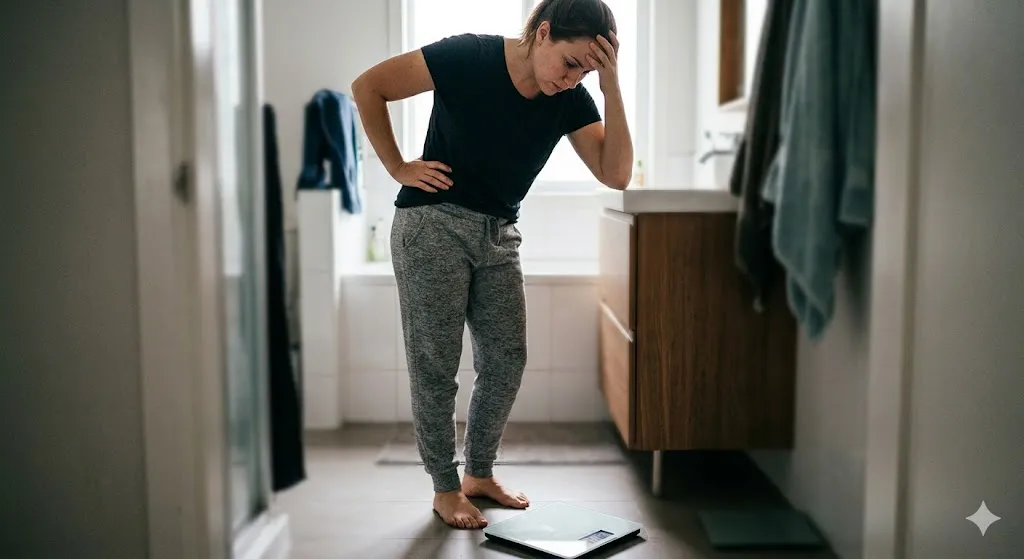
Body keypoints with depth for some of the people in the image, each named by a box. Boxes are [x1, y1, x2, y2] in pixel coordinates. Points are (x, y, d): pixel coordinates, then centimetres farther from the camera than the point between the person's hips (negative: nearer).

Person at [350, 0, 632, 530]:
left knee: (506, 361, 8)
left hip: (499, 234, 6)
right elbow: (367, 87, -11)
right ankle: (445, 488, 16)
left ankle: (480, 473, 27)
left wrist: (611, 86, -19)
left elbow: (616, 174, -13)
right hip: (432, 224, -5)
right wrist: (398, 168, -10)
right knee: (435, 365, 0)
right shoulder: (468, 56, -17)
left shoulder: (571, 99, -3)